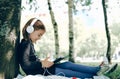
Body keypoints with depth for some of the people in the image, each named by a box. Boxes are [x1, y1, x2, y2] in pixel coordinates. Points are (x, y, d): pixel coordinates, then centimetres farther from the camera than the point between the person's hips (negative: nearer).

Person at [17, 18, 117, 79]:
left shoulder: (29, 43, 14)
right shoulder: (26, 44, -17)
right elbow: (25, 65, -26)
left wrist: (42, 62, 5)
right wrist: (42, 64, -23)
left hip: (42, 67, 9)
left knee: (68, 64, 1)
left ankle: (97, 69, 0)